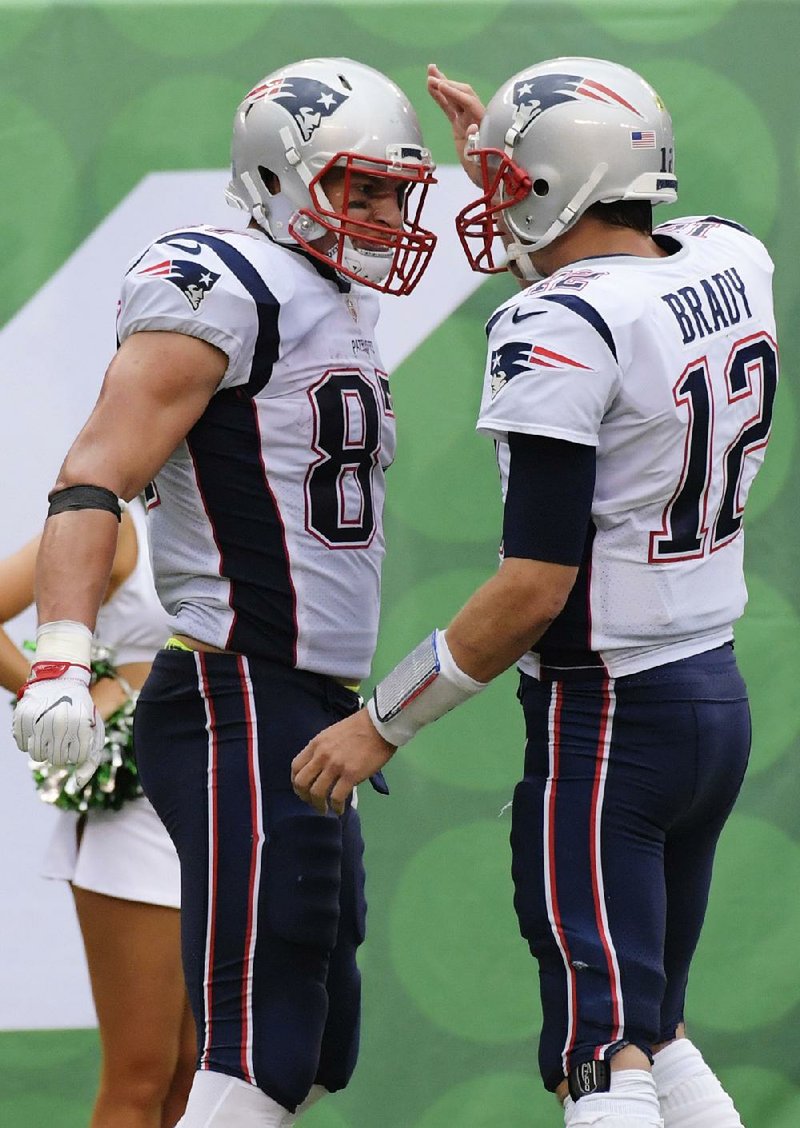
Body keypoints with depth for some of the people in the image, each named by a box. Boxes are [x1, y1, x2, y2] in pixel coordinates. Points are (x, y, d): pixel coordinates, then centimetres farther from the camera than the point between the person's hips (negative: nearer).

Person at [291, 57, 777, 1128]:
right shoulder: (732, 265, 3)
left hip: (606, 718, -8)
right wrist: (498, 149, 34)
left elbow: (535, 591, -20)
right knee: (657, 1032, 17)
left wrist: (379, 726, -12)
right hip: (719, 695, 8)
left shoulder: (558, 330, -18)